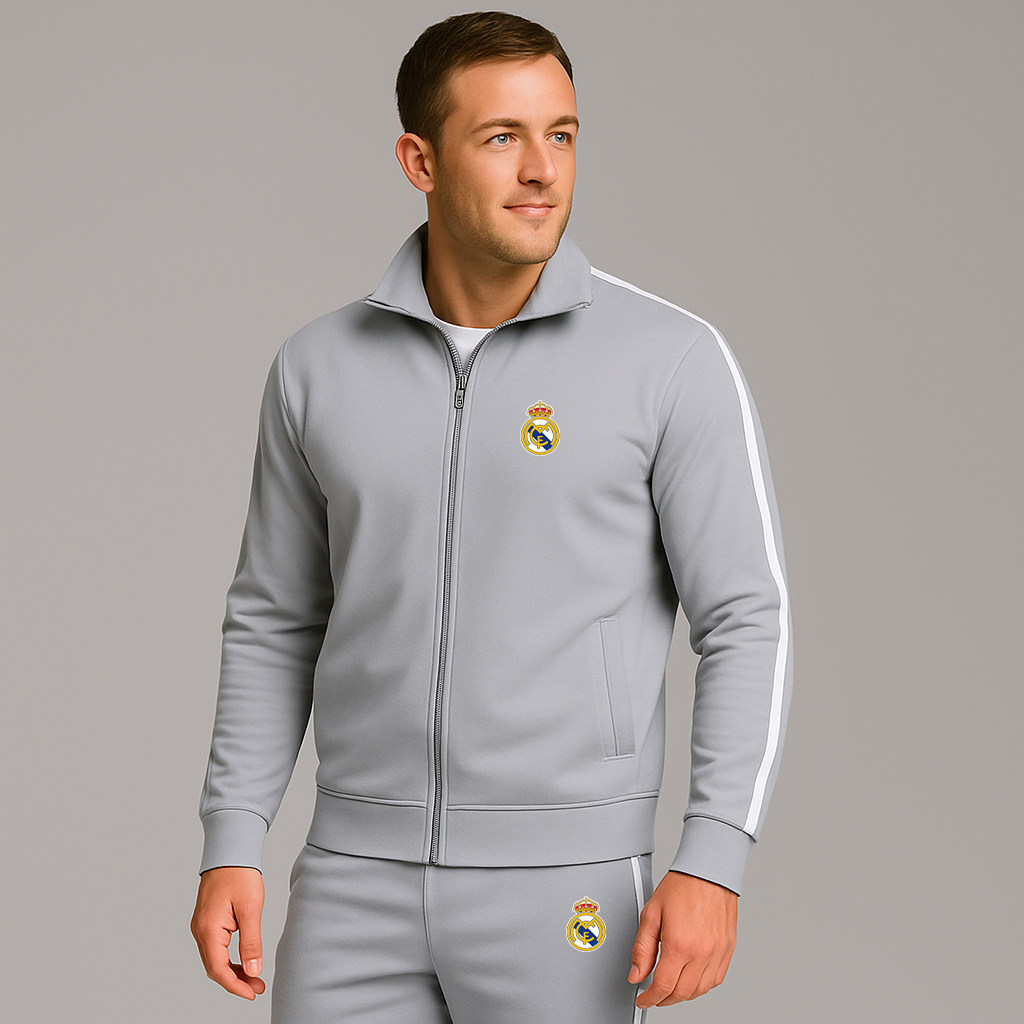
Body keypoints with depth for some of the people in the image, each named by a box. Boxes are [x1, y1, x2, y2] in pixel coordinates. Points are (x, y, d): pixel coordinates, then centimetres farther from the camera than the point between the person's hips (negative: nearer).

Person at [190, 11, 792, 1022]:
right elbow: (277, 623, 12)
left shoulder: (672, 359, -7)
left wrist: (712, 863, -15)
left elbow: (745, 620, -6)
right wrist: (229, 851, 4)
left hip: (565, 886, -3)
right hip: (362, 880, 3)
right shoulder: (321, 367, 4)